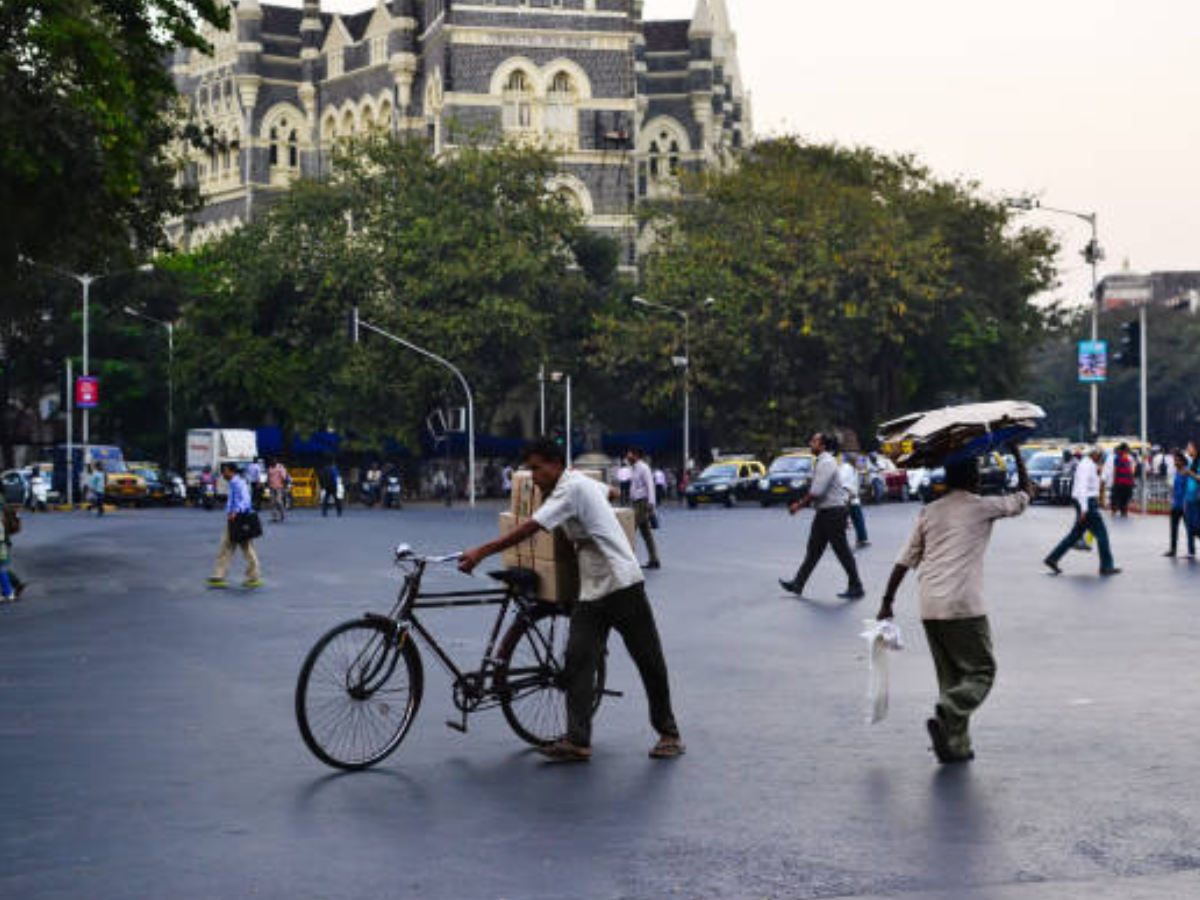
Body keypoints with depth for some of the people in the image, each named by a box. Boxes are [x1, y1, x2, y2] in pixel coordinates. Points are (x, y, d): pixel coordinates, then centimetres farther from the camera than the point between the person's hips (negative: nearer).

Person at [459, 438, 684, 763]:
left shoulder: (571, 488, -16)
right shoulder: (582, 483, 12)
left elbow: (529, 528, -24)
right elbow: (607, 490, 36)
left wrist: (481, 552, -25)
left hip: (622, 585, -9)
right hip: (591, 592, 9)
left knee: (650, 663, 3)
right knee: (577, 663, -4)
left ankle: (669, 734, 16)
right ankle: (578, 742, -7)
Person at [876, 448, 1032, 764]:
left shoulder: (929, 512, 14)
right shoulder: (983, 507, 1)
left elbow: (904, 561, 11)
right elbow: (1025, 494, 16)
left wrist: (887, 602, 15)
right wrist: (1016, 452, 26)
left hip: (929, 607, 6)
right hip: (963, 606, -6)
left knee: (951, 676, 14)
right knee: (980, 672, 3)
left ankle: (956, 745, 10)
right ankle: (947, 717, -21)